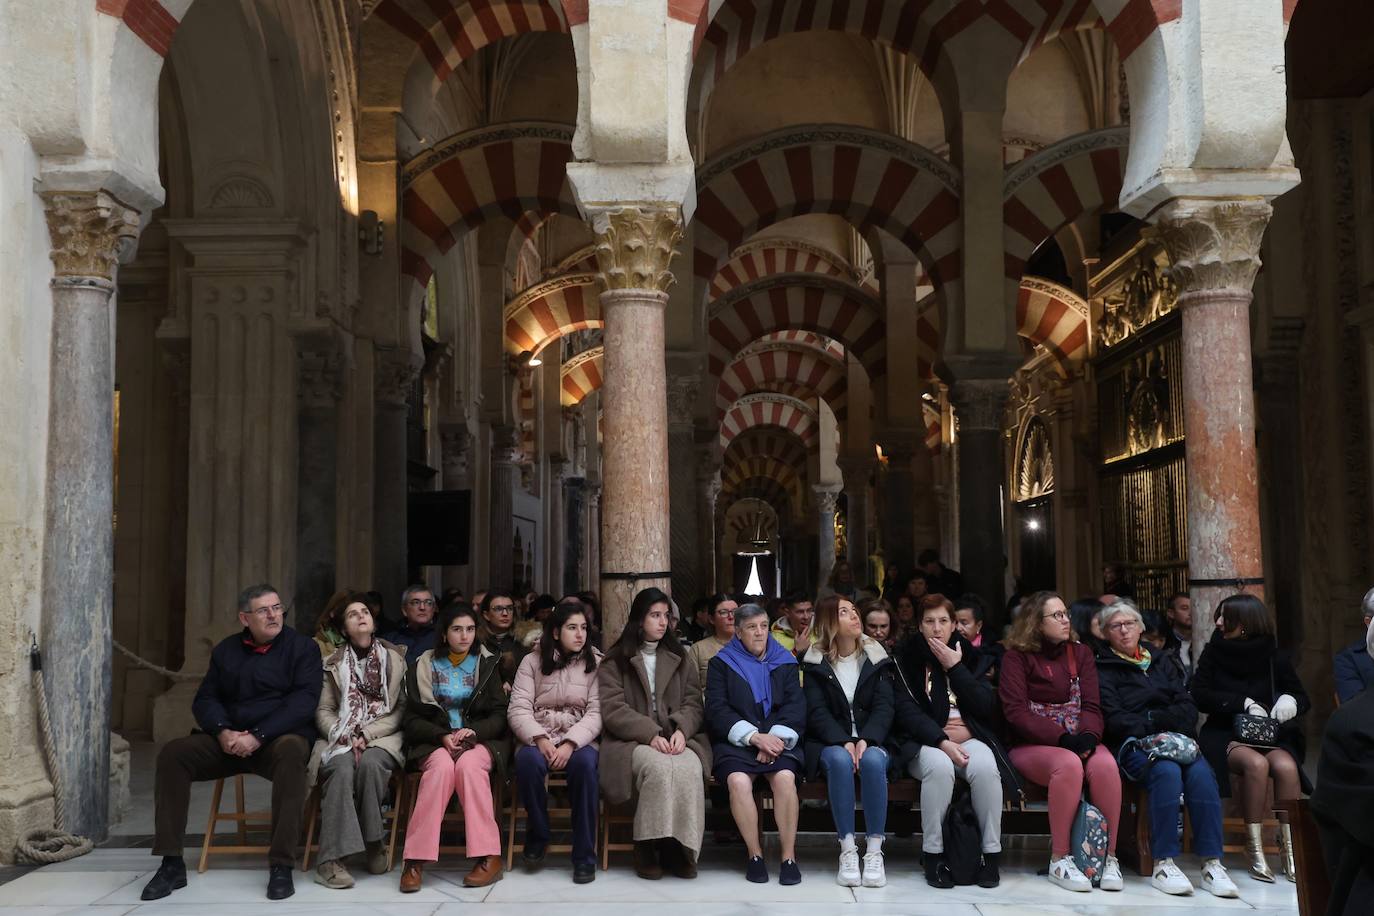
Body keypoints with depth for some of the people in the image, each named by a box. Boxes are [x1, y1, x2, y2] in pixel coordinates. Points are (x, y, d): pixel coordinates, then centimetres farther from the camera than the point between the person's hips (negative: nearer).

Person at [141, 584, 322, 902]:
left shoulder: (302, 646, 0)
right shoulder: (226, 649, 14)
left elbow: (304, 700, -12)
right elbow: (204, 699, 9)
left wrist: (258, 735, -23)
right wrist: (222, 731, -13)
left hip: (279, 738, -4)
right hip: (229, 740, 5)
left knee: (291, 751, -39)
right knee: (172, 753, -18)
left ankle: (281, 866, -35)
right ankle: (172, 863, -13)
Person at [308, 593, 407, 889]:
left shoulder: (395, 657, 10)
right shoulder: (333, 662, 13)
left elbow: (401, 709, 4)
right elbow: (323, 711, 7)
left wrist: (367, 735, -9)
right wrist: (345, 737, -12)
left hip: (383, 737, 0)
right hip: (341, 739, 1)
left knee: (369, 762, -34)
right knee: (342, 767, -33)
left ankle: (373, 842, -17)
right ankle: (331, 858, -35)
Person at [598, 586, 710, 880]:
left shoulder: (680, 660, 21)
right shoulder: (615, 661, 9)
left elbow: (693, 704, 12)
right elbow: (612, 709, -3)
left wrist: (681, 730, -11)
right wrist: (650, 734, -17)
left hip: (676, 739, 3)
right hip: (630, 741, -3)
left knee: (690, 767, -32)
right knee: (659, 767, -35)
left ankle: (678, 848, -23)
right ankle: (648, 848, -22)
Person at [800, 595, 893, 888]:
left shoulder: (875, 657, 8)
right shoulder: (816, 662, 4)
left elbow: (883, 707, -1)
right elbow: (817, 712, -6)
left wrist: (866, 740, -20)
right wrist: (844, 742, -23)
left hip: (871, 740, 1)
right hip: (831, 742, -1)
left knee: (873, 760, -34)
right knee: (839, 760, -35)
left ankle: (874, 851, -28)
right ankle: (847, 850, -30)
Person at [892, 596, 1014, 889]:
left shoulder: (969, 655, 13)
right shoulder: (907, 656, 6)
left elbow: (985, 706, 1)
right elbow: (906, 709, -5)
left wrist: (954, 668, -7)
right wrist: (941, 741, -18)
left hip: (968, 738, 2)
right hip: (923, 740, -2)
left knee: (985, 766, -32)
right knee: (939, 766, -36)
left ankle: (992, 854, -19)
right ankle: (933, 855, -24)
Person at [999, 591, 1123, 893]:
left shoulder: (1081, 653, 13)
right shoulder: (1017, 656, 0)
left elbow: (1091, 705, 4)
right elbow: (1016, 711, -10)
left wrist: (1088, 737, -19)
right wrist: (1063, 738, -20)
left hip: (1077, 741, 4)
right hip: (1032, 744, -3)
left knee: (1105, 764, -30)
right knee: (1068, 764, -36)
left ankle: (1109, 856, -19)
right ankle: (1059, 860, -24)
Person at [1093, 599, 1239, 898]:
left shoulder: (1162, 662, 24)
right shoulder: (1103, 669, 10)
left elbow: (1187, 709, 12)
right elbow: (1114, 720, -4)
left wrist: (1152, 719, -6)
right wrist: (1155, 729, -14)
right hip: (1131, 744, -3)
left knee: (1201, 772, -29)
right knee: (1167, 771, -35)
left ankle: (1212, 863, -30)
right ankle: (1163, 864, -30)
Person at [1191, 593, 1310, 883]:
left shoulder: (1275, 658, 6)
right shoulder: (1214, 653, 5)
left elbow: (1304, 699, 11)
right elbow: (1199, 695, -3)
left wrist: (1291, 701, -14)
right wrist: (1244, 703, -14)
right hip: (1224, 736, -1)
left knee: (1286, 766, -31)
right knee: (1256, 764, -33)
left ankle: (1290, 846, -20)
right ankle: (1255, 849, -25)